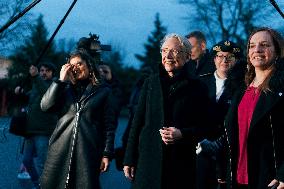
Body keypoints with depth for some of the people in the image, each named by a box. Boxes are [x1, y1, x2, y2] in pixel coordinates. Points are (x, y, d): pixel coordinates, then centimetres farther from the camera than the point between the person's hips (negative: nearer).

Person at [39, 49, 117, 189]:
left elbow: (109, 125, 4)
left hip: (88, 151, -2)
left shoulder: (103, 92, 8)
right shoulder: (66, 88, 16)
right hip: (61, 150, 3)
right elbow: (45, 106, 0)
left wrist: (107, 154, -3)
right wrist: (61, 80, -1)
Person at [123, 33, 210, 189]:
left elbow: (202, 127, 4)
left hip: (181, 164, -2)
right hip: (148, 161, 2)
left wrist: (181, 134, -16)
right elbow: (137, 122, 9)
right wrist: (129, 160, 5)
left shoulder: (196, 87, 4)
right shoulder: (150, 83, 11)